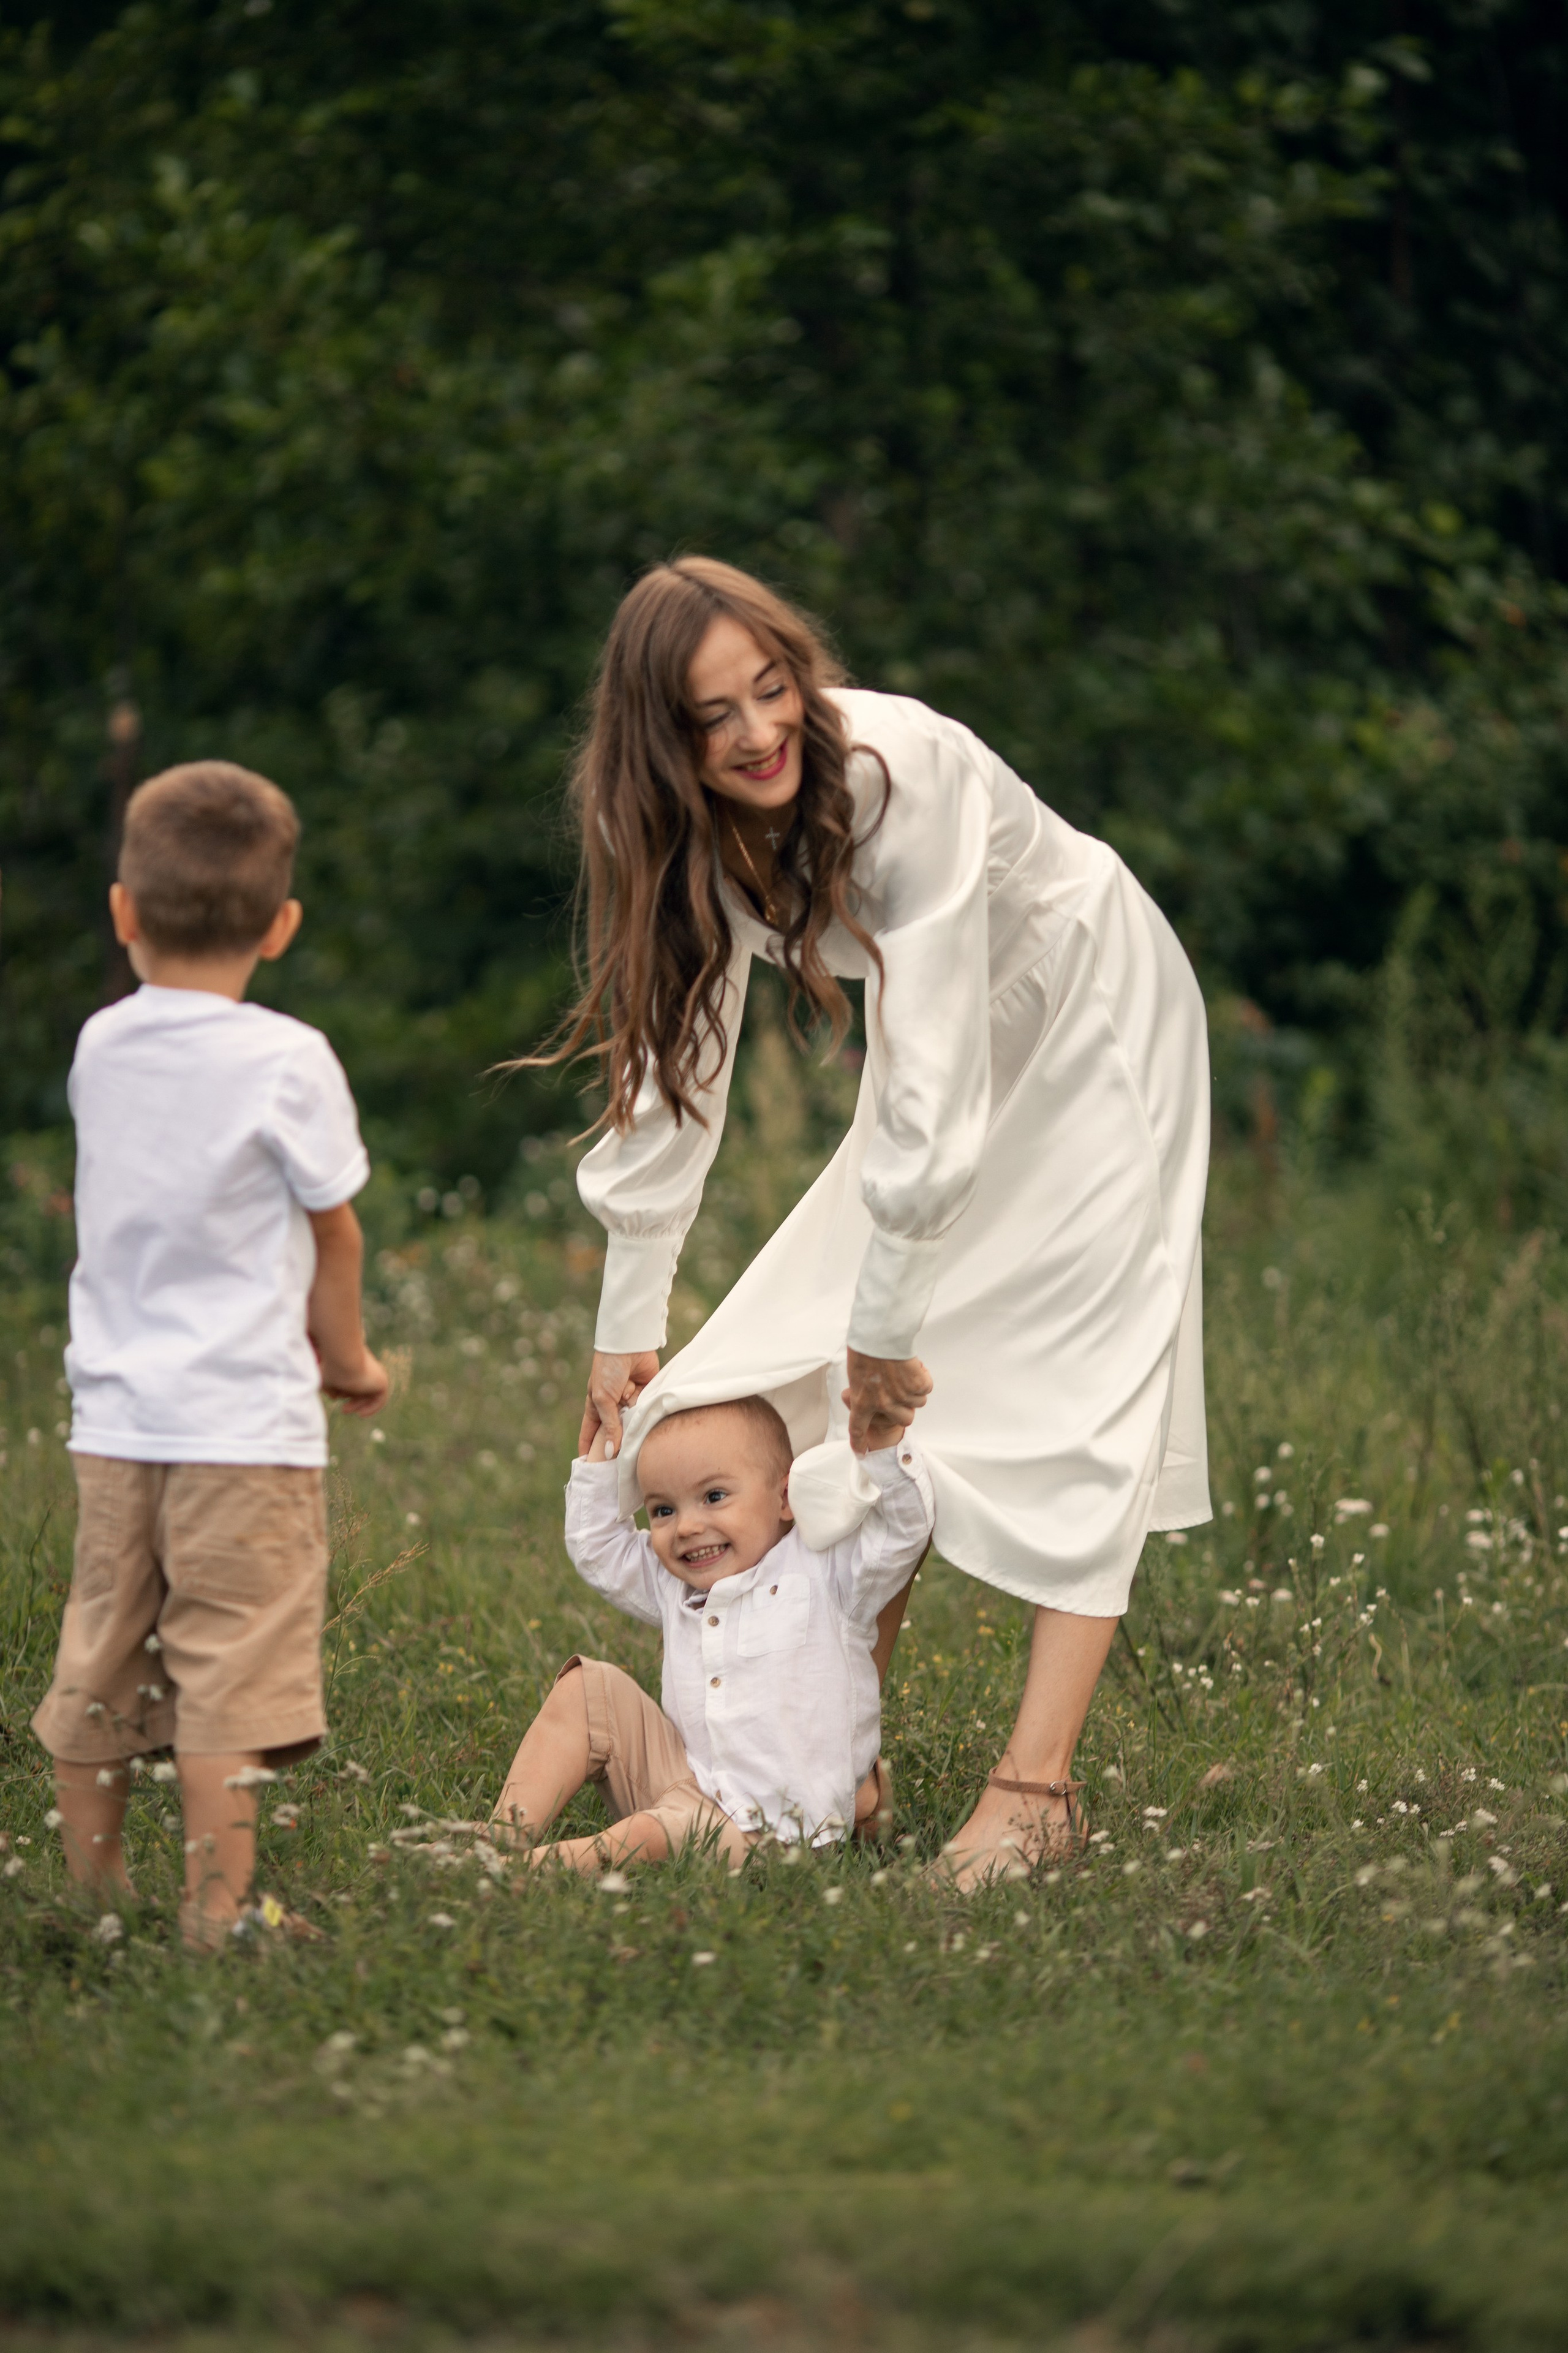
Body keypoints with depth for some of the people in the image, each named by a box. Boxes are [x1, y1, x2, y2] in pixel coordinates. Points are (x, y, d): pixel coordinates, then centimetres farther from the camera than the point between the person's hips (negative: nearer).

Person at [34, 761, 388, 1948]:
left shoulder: (101, 1048, 6)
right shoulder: (286, 1061, -9)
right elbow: (333, 1232, 1)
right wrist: (348, 1361, 19)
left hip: (112, 1416, 5)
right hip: (243, 1418, -5)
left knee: (97, 1673, 12)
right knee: (230, 1682, -3)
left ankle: (95, 1896, 21)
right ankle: (214, 1922, -4)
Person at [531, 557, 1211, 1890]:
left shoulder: (899, 773, -35)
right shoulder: (694, 834, -14)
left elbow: (929, 1079, -35)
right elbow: (676, 1062, -6)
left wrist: (882, 1328, -30)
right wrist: (628, 1326, -6)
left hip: (1090, 1024, -7)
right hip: (945, 1055, 7)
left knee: (1072, 1383, -15)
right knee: (868, 1407, 0)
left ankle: (1039, 1780, -20)